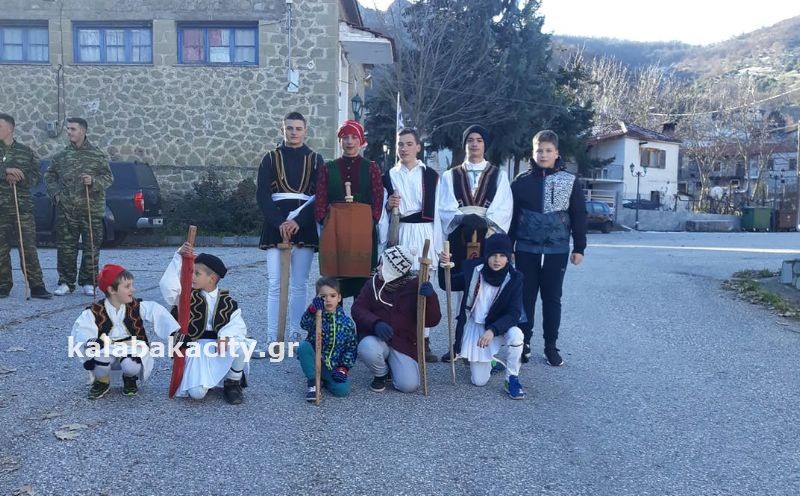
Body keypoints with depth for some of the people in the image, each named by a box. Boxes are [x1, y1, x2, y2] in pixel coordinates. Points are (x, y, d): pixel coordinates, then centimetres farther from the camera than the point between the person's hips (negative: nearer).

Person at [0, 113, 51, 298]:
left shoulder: (26, 151, 9)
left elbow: (36, 175, 7)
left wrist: (18, 178, -9)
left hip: (23, 207, 0)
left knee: (29, 248, -3)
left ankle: (37, 286, 0)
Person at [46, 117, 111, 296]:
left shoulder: (97, 155, 2)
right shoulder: (61, 156, 10)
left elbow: (108, 177, 2)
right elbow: (49, 176, 21)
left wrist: (94, 181, -16)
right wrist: (55, 193, 7)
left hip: (92, 209, -2)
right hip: (66, 210, 2)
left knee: (91, 247, 2)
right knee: (65, 247, 4)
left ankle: (88, 283, 14)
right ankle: (66, 282, 15)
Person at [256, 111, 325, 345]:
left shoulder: (315, 159, 8)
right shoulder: (270, 158, 7)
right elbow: (262, 195, -1)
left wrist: (298, 220, -13)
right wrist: (279, 223, -14)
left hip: (304, 226, 1)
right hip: (275, 226, 0)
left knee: (300, 284, 4)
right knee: (275, 284, -4)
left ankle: (294, 335, 12)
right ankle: (272, 338, 0)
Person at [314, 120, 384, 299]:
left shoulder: (371, 168, 5)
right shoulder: (328, 168, 9)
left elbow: (378, 199, 1)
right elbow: (320, 200, 6)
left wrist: (372, 222, -9)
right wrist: (323, 222, -5)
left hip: (363, 229, -1)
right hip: (334, 229, 1)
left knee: (362, 278, 2)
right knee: (334, 280, 3)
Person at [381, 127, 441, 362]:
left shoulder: (431, 175, 8)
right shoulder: (389, 175, 12)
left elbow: (436, 210, 5)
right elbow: (382, 211, 13)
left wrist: (439, 244, 0)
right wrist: (389, 205, -10)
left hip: (424, 234, 0)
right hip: (398, 234, 1)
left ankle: (424, 342, 8)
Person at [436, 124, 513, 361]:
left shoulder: (499, 175, 10)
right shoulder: (450, 176, 12)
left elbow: (504, 209, 1)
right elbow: (445, 209, 2)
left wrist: (484, 223, -17)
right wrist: (464, 219, -17)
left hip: (489, 240, -1)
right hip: (459, 240, 1)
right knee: (460, 290, -1)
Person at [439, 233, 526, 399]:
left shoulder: (514, 279, -17)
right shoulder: (473, 269, -13)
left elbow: (514, 314, -22)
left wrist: (492, 330, -37)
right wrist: (444, 266, -18)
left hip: (500, 325, -1)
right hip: (475, 327, 1)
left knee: (515, 334, -36)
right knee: (479, 381, -3)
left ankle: (512, 379, -10)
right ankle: (490, 361, 34)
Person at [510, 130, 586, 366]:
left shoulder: (569, 181, 1)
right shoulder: (522, 181, 1)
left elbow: (578, 216, 4)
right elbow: (511, 215, 4)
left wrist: (579, 247, 2)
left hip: (557, 251, 0)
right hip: (526, 250, 0)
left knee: (552, 298, 8)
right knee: (525, 297, 7)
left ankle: (551, 346, 18)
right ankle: (523, 343, 18)